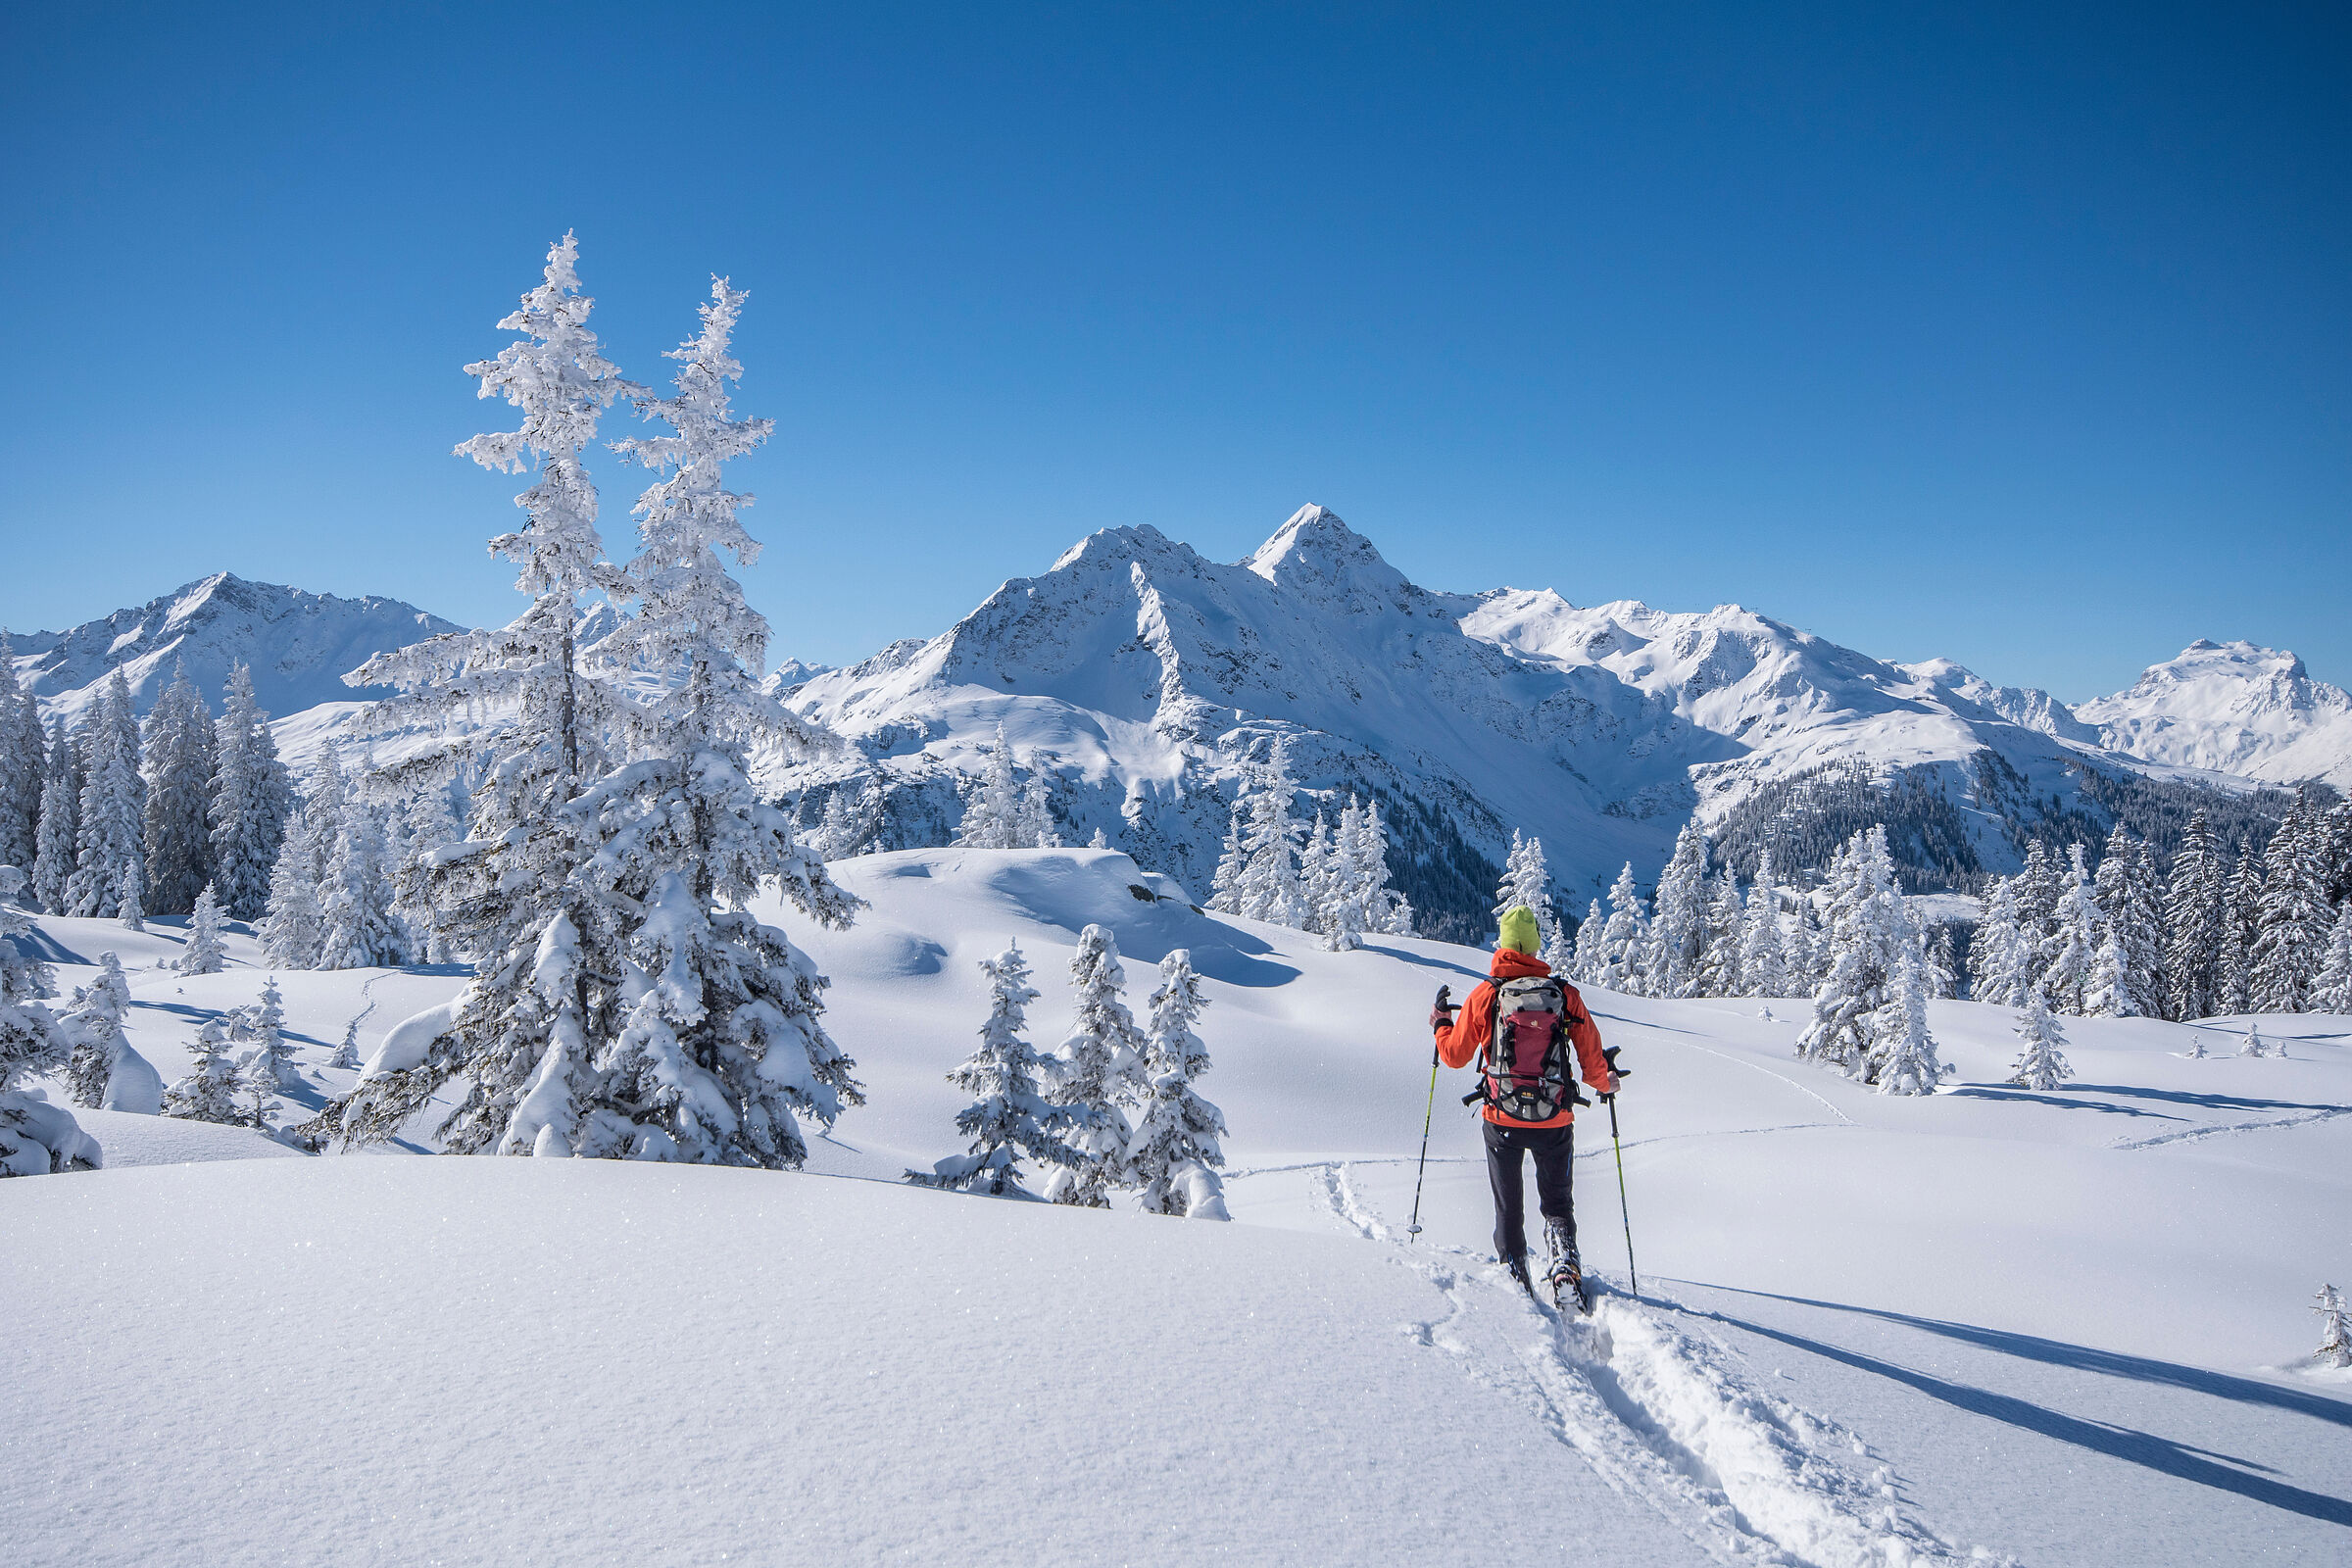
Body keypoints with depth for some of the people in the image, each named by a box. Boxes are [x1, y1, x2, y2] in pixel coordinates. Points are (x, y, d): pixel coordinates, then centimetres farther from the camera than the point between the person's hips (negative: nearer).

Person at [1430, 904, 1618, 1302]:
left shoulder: (1485, 994, -7)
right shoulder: (1566, 995, -5)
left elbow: (1455, 1055, 2)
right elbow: (1592, 1060, -1)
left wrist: (1440, 1025, 23)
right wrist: (1605, 1082, 22)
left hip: (1502, 1119, -1)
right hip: (1555, 1122, 1)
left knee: (1508, 1207, 18)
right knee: (1556, 1201, 18)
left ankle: (1514, 1272, 17)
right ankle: (1565, 1262, -3)